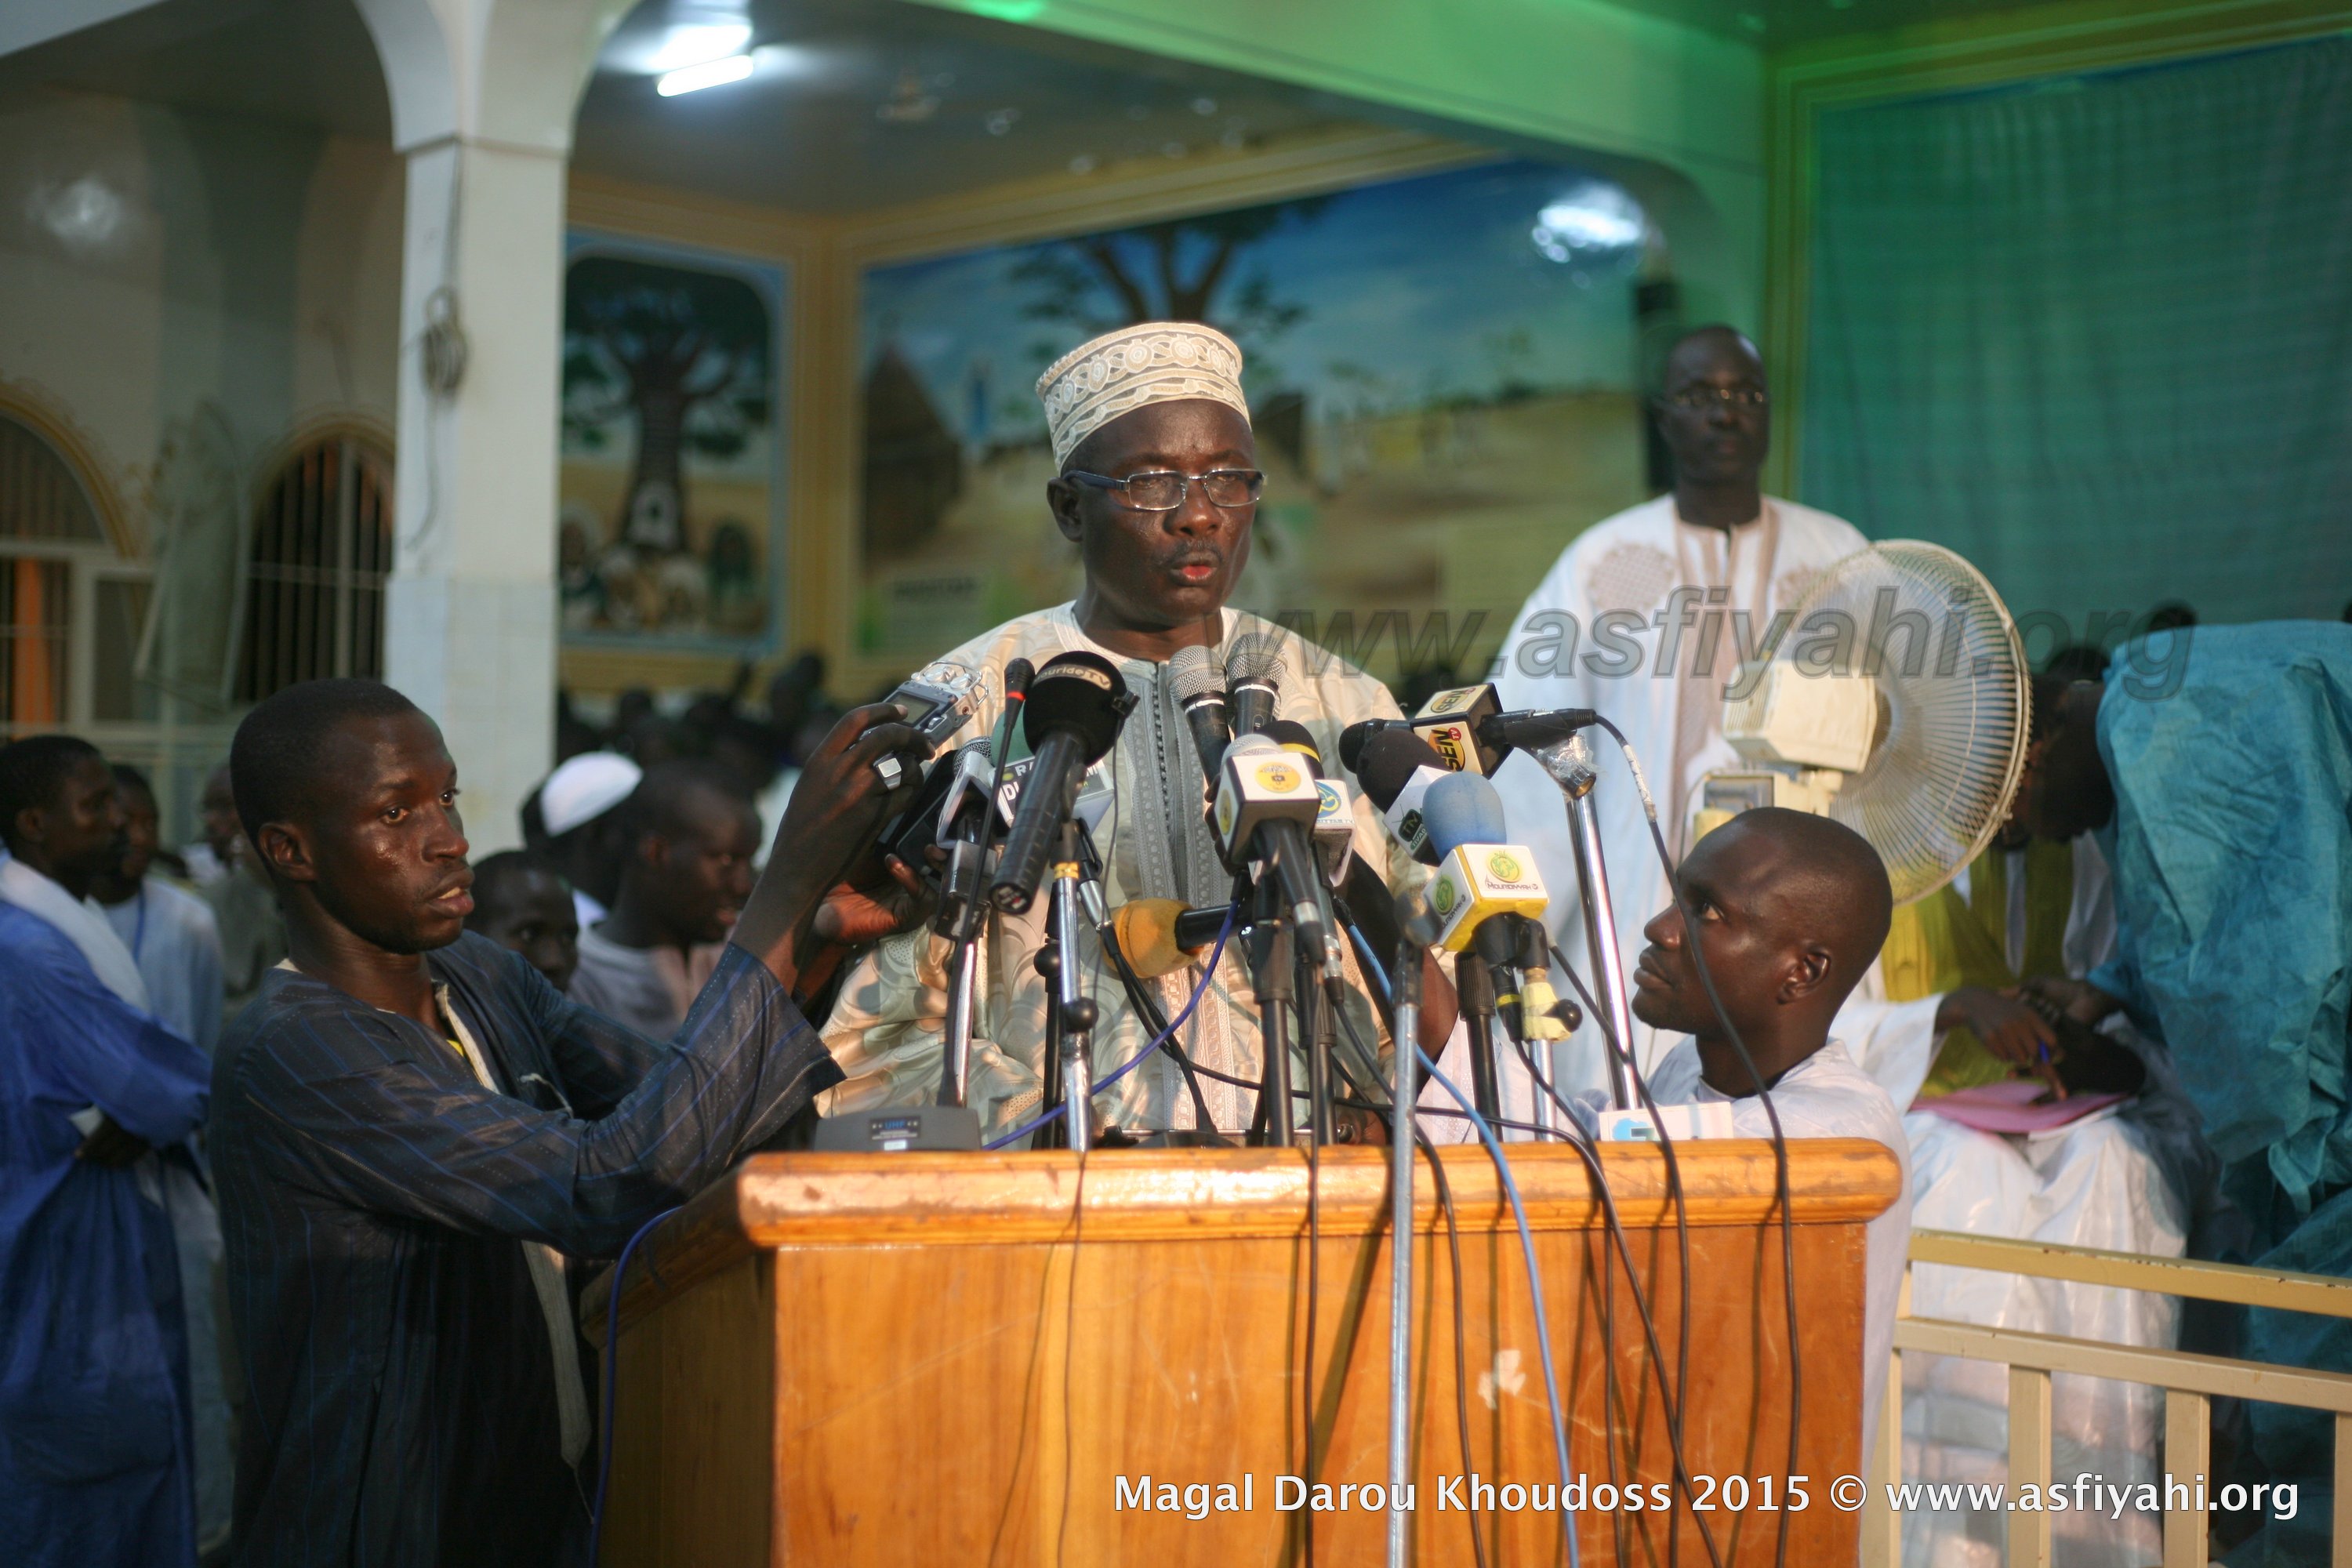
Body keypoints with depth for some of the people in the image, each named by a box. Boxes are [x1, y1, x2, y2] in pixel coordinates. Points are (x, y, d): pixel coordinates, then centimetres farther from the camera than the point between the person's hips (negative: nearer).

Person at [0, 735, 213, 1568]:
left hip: (119, 1226, 9)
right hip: (72, 1243, -9)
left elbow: (130, 1068, 7)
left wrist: (133, 1122, -12)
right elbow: (157, 1083, -23)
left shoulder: (71, 925, 9)